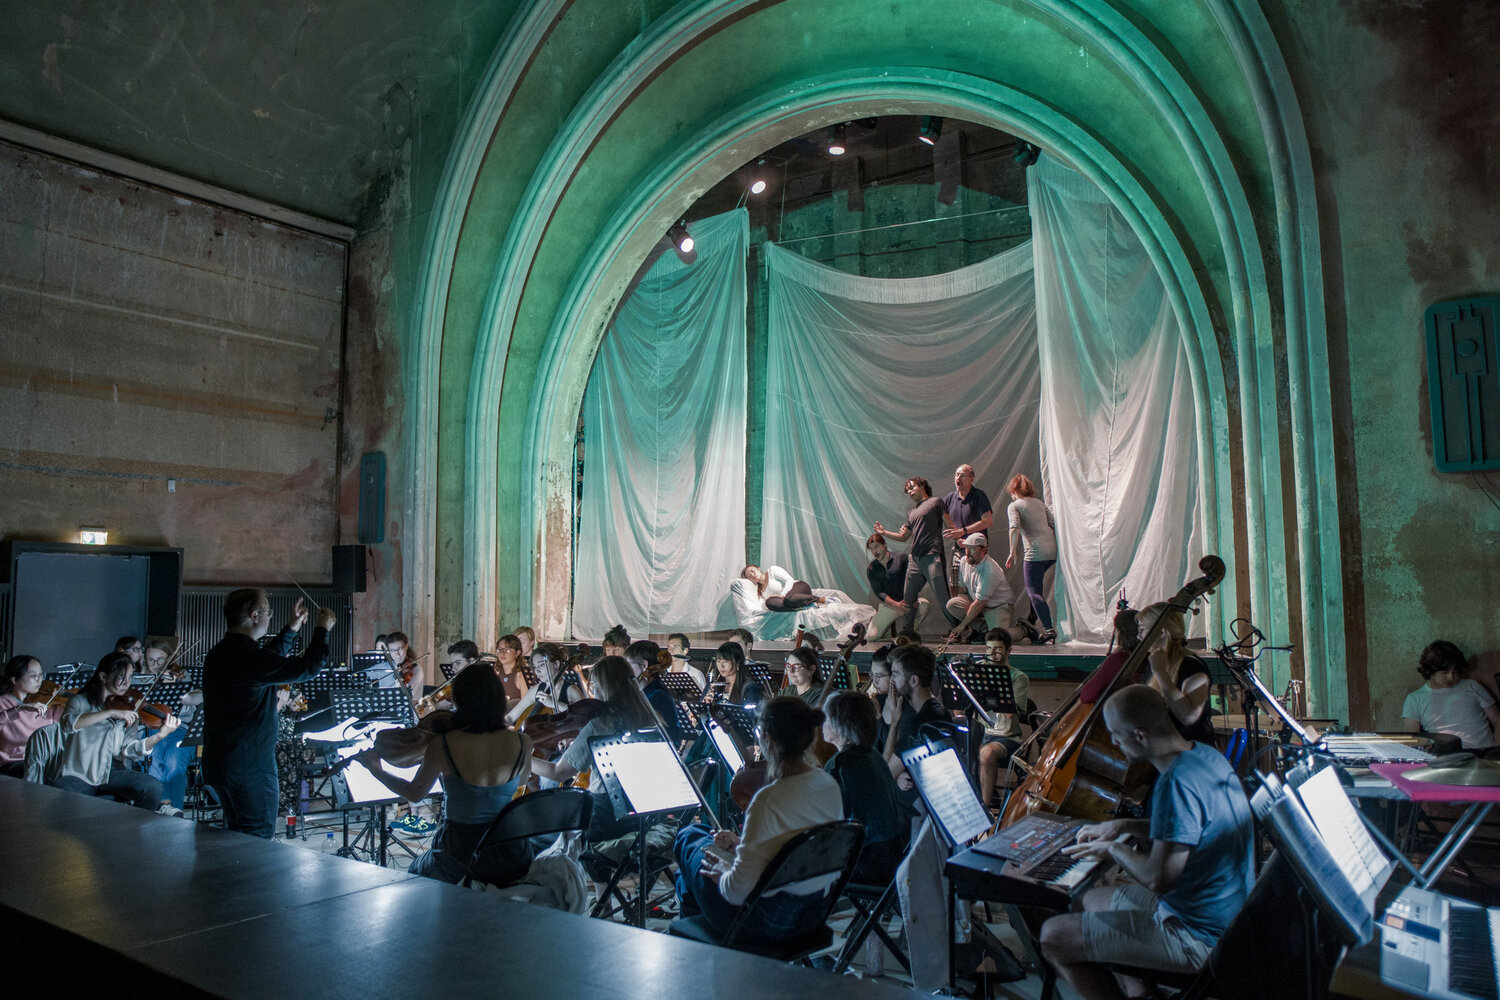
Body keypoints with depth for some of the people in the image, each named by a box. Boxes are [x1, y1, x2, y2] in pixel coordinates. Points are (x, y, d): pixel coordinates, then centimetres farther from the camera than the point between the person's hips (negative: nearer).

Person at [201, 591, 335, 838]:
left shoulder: (217, 655, 8)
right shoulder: (249, 657, -22)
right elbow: (308, 667, -18)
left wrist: (292, 629, 26)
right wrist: (323, 629, -4)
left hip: (217, 764, 10)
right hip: (251, 769, -9)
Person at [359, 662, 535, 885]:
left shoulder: (442, 745, -15)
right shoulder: (521, 742, -11)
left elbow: (414, 793, 1)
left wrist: (377, 771, 15)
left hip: (459, 861, -1)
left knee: (417, 871, 32)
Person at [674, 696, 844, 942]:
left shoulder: (769, 800, -30)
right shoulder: (829, 786, -6)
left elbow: (739, 889, -28)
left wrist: (723, 874, -7)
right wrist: (742, 843, 10)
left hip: (766, 924, -7)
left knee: (689, 837, 17)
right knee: (700, 831, 23)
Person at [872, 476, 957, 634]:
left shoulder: (935, 502, 7)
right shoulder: (911, 512, 25)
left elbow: (950, 525, 1)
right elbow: (903, 537, 26)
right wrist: (883, 532, 16)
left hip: (932, 556, -7)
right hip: (914, 559, 7)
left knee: (942, 595, -10)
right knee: (908, 596, 7)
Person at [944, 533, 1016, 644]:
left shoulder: (990, 570, -27)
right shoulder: (964, 561, -2)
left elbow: (980, 603, -24)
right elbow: (962, 588, 10)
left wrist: (962, 625, -18)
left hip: (999, 605, -7)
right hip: (978, 602, 7)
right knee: (952, 604, -20)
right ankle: (984, 629, -8)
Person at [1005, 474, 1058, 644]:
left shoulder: (1014, 506, 3)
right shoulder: (1040, 503, 21)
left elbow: (1015, 528, -14)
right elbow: (1055, 525, 15)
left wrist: (1012, 553, -15)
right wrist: (1057, 547, 21)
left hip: (1034, 552, -7)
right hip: (1052, 550, 7)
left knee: (1033, 592, -5)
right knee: (1035, 588, 23)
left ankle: (1049, 630, -17)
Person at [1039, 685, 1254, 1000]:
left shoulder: (1176, 782, -28)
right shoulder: (1207, 755, 2)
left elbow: (1158, 878, -28)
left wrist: (1114, 848, -9)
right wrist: (1124, 826, 14)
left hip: (1199, 937, -10)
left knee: (1053, 936, -8)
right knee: (1093, 899, 25)